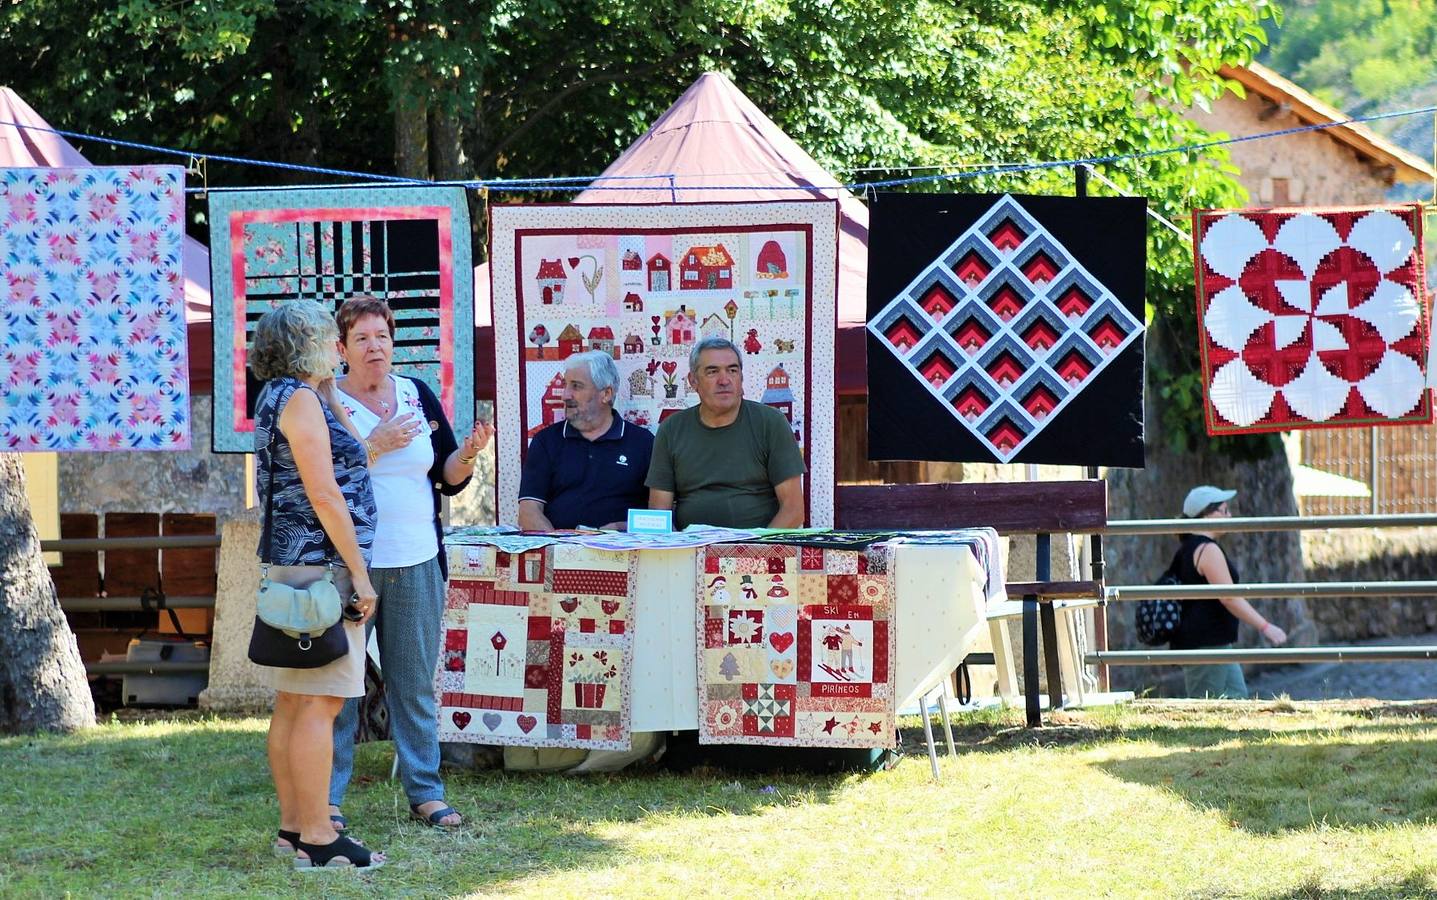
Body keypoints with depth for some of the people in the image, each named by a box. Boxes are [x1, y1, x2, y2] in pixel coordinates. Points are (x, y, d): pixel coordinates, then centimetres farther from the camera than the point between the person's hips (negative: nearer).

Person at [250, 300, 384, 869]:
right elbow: (324, 494, -18)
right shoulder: (298, 399, -13)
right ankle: (316, 839, -10)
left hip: (293, 565, 11)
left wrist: (330, 392, 19)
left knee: (293, 699, 12)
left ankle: (293, 826, 18)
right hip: (320, 562, -11)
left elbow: (343, 454, 25)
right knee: (320, 703, -10)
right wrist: (358, 572, -16)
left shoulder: (283, 396, 16)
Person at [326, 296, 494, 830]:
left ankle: (426, 793, 14)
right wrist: (374, 447, -21)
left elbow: (449, 480, 11)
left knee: (415, 682, 8)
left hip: (417, 563, 4)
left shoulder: (419, 397, 9)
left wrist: (470, 451, -9)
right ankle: (327, 796, 6)